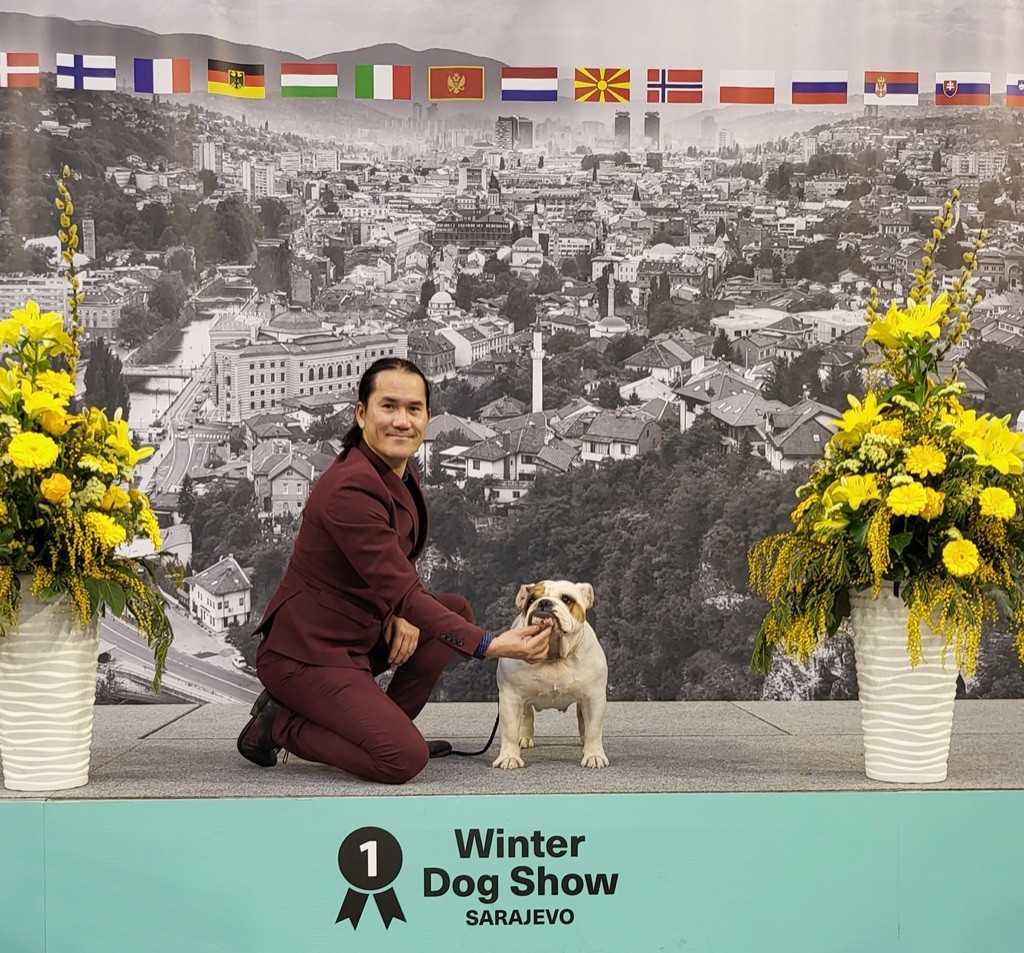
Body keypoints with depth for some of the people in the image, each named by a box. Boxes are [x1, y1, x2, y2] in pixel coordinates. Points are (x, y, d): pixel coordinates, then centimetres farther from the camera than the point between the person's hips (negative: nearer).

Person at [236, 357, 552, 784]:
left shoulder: (401, 470, 7)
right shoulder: (351, 488, -24)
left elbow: (400, 561, 20)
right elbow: (401, 594, -27)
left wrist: (402, 612, -3)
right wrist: (491, 646, -32)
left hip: (357, 637, 10)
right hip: (306, 654, -10)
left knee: (457, 608, 15)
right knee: (404, 760, -23)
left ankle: (386, 727, 11)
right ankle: (280, 724, -3)